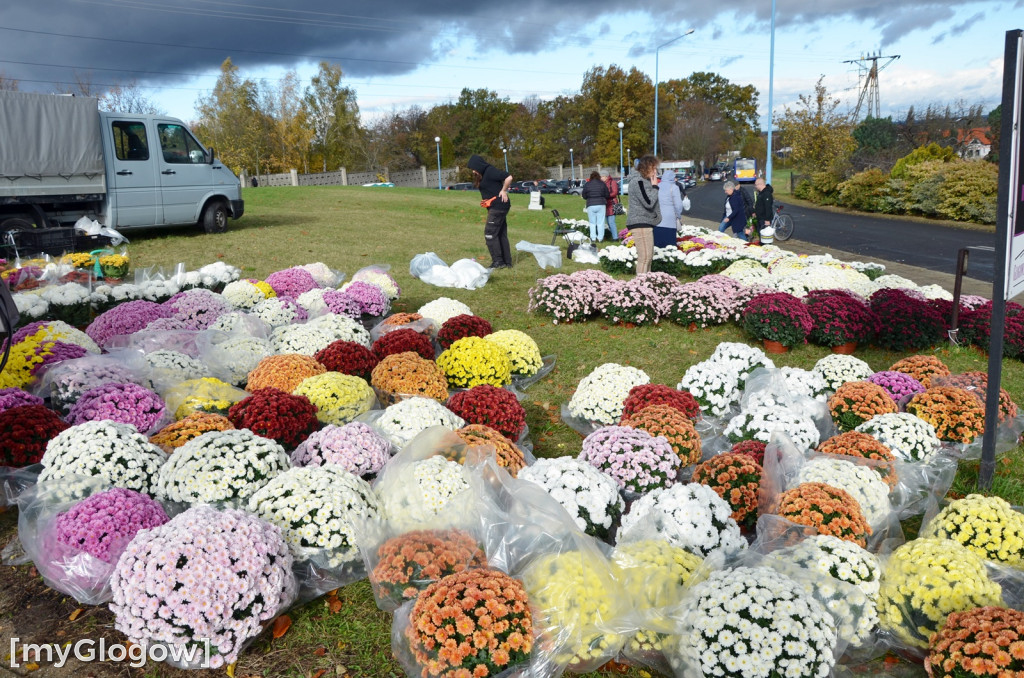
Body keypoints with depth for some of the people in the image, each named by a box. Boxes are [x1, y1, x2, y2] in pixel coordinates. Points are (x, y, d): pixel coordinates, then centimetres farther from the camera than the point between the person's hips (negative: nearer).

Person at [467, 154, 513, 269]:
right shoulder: (484, 174, 14)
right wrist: (485, 201, 6)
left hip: (498, 207, -10)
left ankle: (498, 261, -6)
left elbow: (509, 177, -23)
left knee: (490, 233, -8)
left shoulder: (490, 171, -15)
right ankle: (507, 262, 17)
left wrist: (504, 191, -13)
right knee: (501, 234, 12)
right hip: (496, 207, 10)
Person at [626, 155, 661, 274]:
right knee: (645, 257, -14)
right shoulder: (638, 181, -14)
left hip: (645, 223, 11)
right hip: (640, 223, -11)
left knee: (649, 257, 13)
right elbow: (649, 202, -19)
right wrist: (654, 187, -11)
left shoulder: (645, 181, 18)